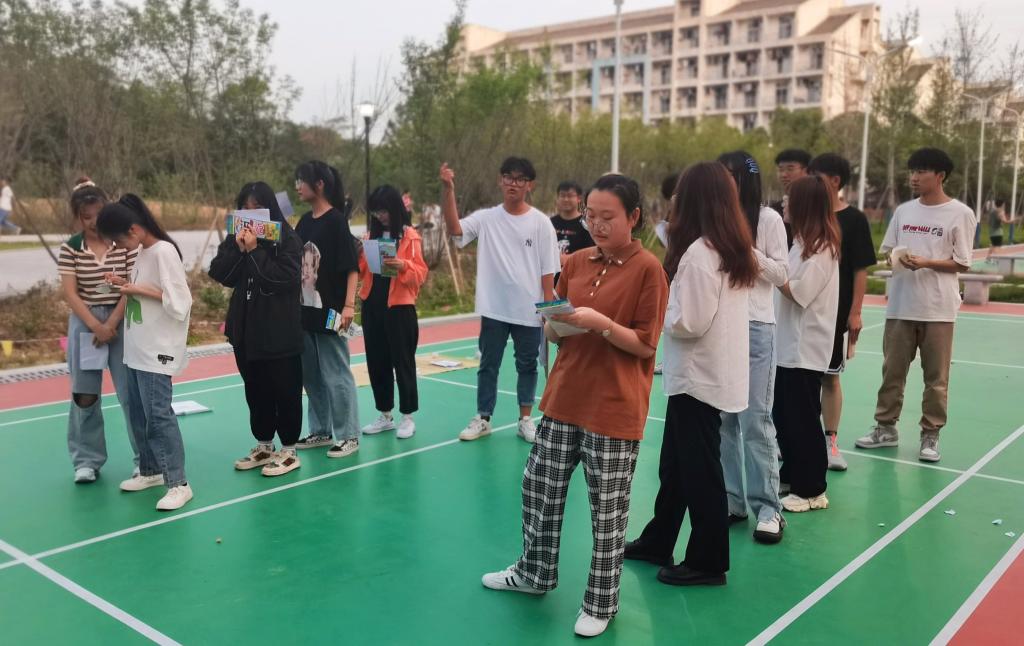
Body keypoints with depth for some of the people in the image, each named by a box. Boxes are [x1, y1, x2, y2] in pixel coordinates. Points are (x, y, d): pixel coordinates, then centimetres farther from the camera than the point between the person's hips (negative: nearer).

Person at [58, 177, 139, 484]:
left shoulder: (126, 243, -4)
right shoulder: (70, 248, 0)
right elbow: (70, 293, -4)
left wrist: (111, 324, -12)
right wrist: (95, 326, -12)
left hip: (123, 322, -2)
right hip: (84, 324, 2)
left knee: (131, 392, -2)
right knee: (84, 395, 5)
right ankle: (87, 460, 18)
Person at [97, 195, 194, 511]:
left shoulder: (164, 251, -16)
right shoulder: (143, 252, 11)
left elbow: (178, 301, -20)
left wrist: (138, 290, -18)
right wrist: (125, 284, 3)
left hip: (157, 350, -9)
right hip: (137, 348, 9)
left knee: (158, 413, -10)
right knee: (138, 413, 14)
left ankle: (178, 483, -5)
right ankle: (150, 470, 28)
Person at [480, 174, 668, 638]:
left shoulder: (647, 268, -11)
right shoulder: (576, 262, 6)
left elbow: (646, 345, -12)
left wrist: (600, 322, -24)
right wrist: (556, 322, -10)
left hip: (614, 409, -6)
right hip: (564, 399, 6)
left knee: (608, 510, 6)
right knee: (539, 487, 16)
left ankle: (601, 603, 25)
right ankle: (535, 572, 39)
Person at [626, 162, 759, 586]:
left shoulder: (698, 252, -20)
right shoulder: (736, 249, 8)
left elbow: (688, 322, -21)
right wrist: (672, 300, 8)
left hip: (699, 377, -9)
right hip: (719, 372, 9)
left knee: (700, 471, 4)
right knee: (675, 464, 20)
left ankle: (707, 563, 19)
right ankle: (657, 542, 35)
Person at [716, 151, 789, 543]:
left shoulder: (769, 220, -2)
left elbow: (781, 274, -2)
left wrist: (748, 251, -13)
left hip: (755, 327, -3)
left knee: (755, 419, -2)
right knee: (722, 417, 6)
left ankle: (768, 507, 6)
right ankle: (731, 499, 17)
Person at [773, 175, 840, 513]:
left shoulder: (820, 247, -15)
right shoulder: (806, 242, 12)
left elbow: (798, 293, -19)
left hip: (806, 348, -9)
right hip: (791, 344, 9)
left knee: (803, 419, 0)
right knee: (783, 414, 16)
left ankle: (812, 490, 11)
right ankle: (792, 475, 30)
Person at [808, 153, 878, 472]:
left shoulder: (854, 219, -4)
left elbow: (860, 270, -5)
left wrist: (855, 312, -9)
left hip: (836, 312, -3)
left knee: (830, 376, 4)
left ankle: (830, 440, 15)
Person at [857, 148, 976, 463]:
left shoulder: (960, 214, -4)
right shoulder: (903, 211, 9)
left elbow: (962, 263, -5)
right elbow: (888, 251, 14)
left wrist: (925, 263, -18)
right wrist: (897, 259, -8)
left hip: (938, 309, -4)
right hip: (900, 305, 4)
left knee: (936, 377, 5)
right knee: (892, 370, 10)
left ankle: (930, 436, 16)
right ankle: (886, 428, 22)